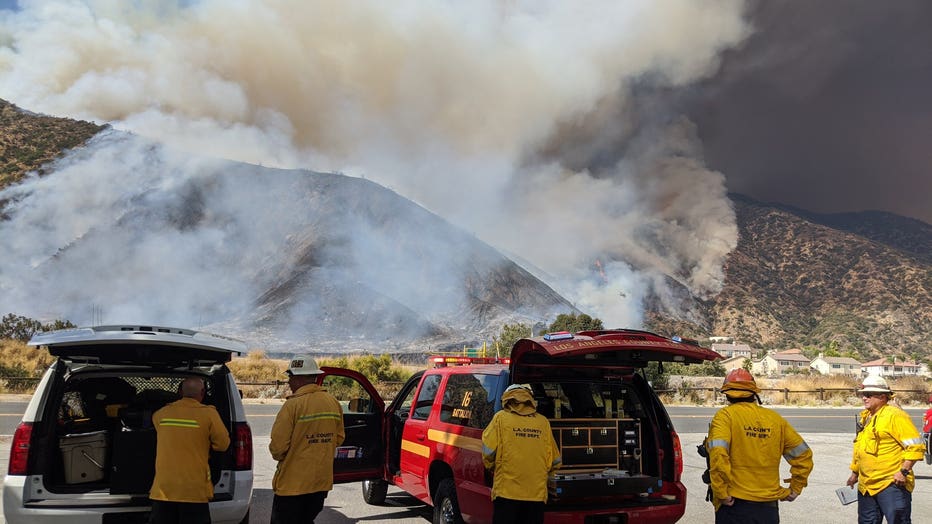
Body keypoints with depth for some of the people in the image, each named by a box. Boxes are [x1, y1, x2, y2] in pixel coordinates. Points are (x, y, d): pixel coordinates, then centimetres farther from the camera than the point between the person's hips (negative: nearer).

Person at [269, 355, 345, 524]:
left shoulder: (293, 404, -18)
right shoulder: (333, 402, 2)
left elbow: (278, 446, -16)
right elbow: (339, 438, 10)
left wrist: (278, 456, 5)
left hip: (293, 482, -6)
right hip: (322, 480, 6)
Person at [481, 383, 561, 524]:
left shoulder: (501, 418, -1)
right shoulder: (543, 422, 6)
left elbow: (488, 452, -2)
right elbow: (555, 460, 10)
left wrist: (493, 468, 18)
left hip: (507, 492, -2)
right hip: (537, 493, 3)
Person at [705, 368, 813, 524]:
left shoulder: (726, 415, -6)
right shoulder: (775, 418, 8)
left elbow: (718, 453, -22)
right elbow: (803, 454, 13)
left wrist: (721, 493, -14)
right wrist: (795, 489, 18)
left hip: (735, 506, -4)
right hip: (769, 508, 4)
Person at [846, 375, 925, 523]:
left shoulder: (895, 415, -11)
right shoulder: (866, 417, 15)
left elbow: (916, 446, -15)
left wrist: (904, 471, -20)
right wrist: (855, 472, 28)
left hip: (892, 483, -9)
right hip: (866, 485, 9)